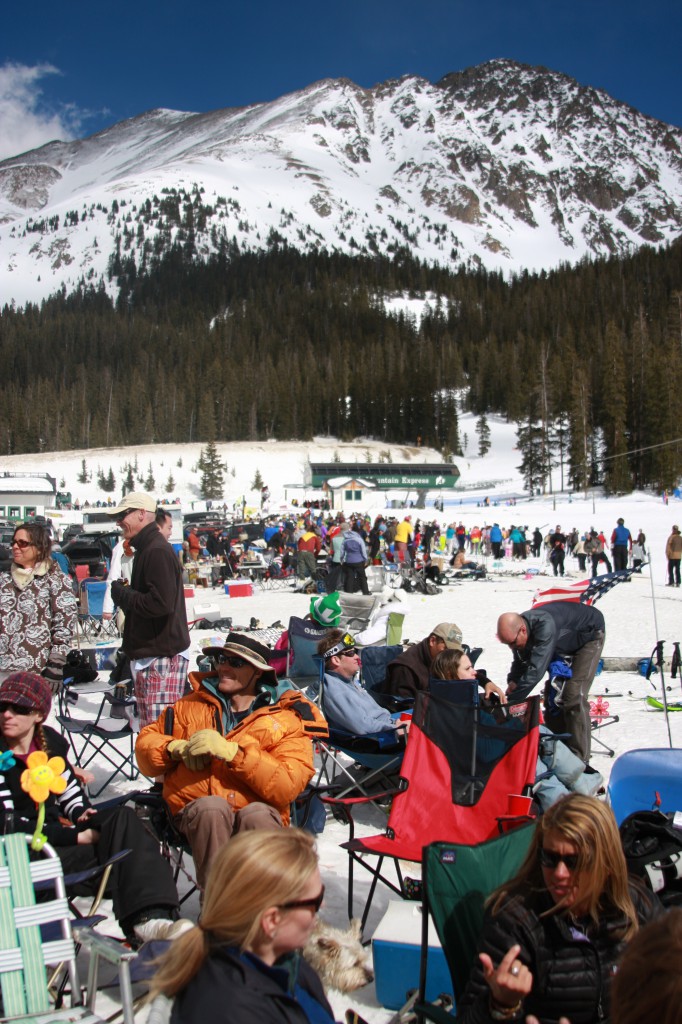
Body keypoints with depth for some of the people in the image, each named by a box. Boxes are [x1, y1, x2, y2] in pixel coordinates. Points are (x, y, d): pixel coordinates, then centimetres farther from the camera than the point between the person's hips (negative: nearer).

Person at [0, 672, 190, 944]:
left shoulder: (50, 741, 8)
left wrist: (81, 812, -2)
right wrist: (74, 836, -20)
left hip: (58, 831, 6)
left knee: (121, 818, -22)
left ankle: (150, 919, -36)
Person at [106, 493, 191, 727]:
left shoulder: (158, 551, -15)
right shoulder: (146, 548, 19)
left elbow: (161, 603, -25)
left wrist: (123, 595, -12)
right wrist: (125, 593, 5)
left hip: (162, 657, -11)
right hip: (149, 655, 11)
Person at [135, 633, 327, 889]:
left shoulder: (288, 718, 8)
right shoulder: (192, 705, 20)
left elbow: (287, 786, -8)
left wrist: (230, 751, -16)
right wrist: (177, 748, -2)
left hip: (259, 811, -2)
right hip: (196, 809, 2)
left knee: (257, 814, -36)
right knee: (212, 807, -33)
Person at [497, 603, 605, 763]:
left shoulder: (545, 625, -45)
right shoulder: (517, 631, -20)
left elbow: (536, 670, -48)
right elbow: (520, 663, -4)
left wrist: (510, 702, -46)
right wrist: (513, 682, -25)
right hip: (566, 641, 8)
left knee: (574, 697, -17)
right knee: (552, 692, 5)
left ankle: (579, 760, -11)